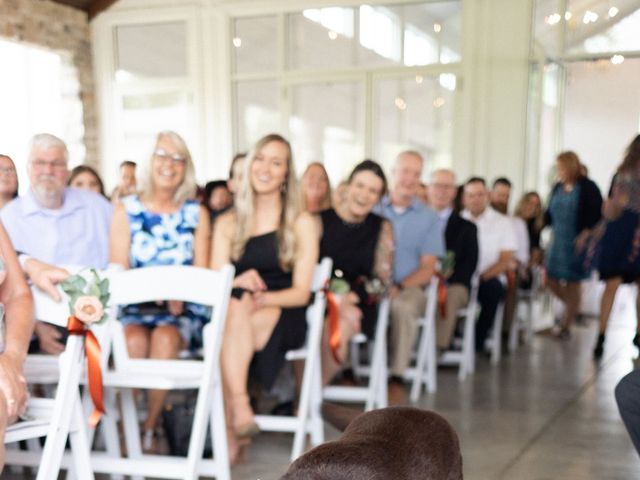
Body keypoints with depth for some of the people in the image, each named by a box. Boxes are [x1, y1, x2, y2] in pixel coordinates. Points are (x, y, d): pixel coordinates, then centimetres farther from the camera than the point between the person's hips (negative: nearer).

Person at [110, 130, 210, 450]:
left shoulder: (197, 214, 11)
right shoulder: (126, 210, 9)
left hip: (181, 309, 0)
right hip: (135, 306, 0)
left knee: (165, 338, -32)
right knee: (135, 339, -33)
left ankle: (149, 427, -16)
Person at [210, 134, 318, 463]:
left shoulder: (302, 224, 6)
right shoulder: (227, 223, 14)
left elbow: (301, 292, -1)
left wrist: (262, 299, -21)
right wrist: (238, 283, -18)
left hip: (284, 317, -2)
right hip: (237, 312, 2)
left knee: (236, 311, -35)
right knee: (236, 301, -34)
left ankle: (230, 427, -34)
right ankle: (240, 408, -42)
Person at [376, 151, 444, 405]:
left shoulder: (429, 218, 11)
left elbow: (428, 268, 4)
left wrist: (399, 287, -15)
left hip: (409, 288, 0)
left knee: (403, 306, -36)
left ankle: (397, 377, -27)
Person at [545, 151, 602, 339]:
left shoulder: (587, 187, -9)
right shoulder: (558, 188, 7)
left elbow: (597, 215, -12)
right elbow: (550, 213, 13)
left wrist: (585, 235, -20)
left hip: (577, 243, -6)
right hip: (558, 241, 6)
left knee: (572, 284, 2)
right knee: (552, 281, 6)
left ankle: (566, 326, 11)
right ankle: (574, 309, 32)